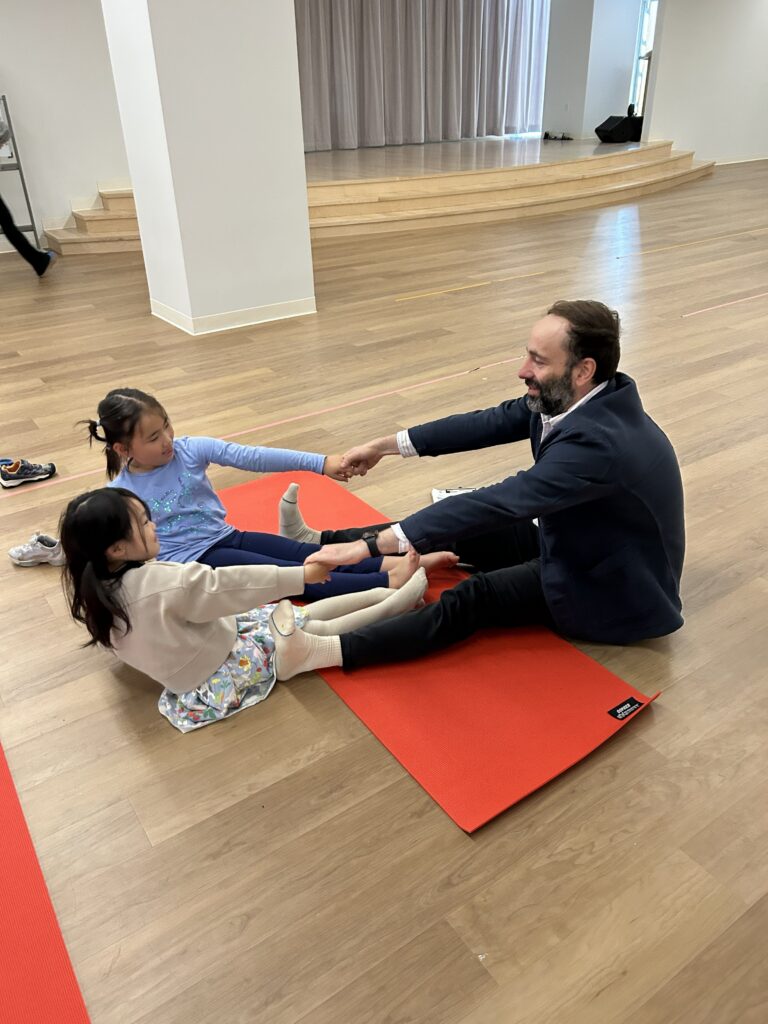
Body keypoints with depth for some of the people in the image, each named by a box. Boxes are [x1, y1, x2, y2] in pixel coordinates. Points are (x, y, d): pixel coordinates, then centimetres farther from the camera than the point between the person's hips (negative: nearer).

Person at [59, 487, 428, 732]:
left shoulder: (102, 589, -6)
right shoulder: (164, 583, -34)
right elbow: (234, 585, -30)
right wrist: (303, 575, -23)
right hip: (219, 677, -8)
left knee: (306, 618, 8)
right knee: (316, 630, -1)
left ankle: (386, 592, 13)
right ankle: (400, 598, 10)